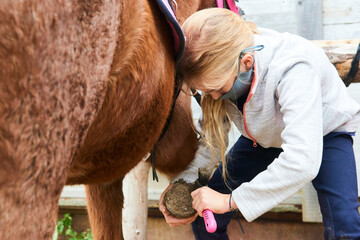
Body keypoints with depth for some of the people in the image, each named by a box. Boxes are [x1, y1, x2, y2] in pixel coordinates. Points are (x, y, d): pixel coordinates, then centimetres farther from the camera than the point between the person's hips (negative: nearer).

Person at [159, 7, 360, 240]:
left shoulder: (295, 70, -42)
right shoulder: (220, 70, -23)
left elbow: (302, 161, -49)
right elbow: (211, 137, -9)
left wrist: (229, 200, -45)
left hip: (323, 131, -5)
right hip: (261, 138, 5)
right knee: (204, 218, -4)